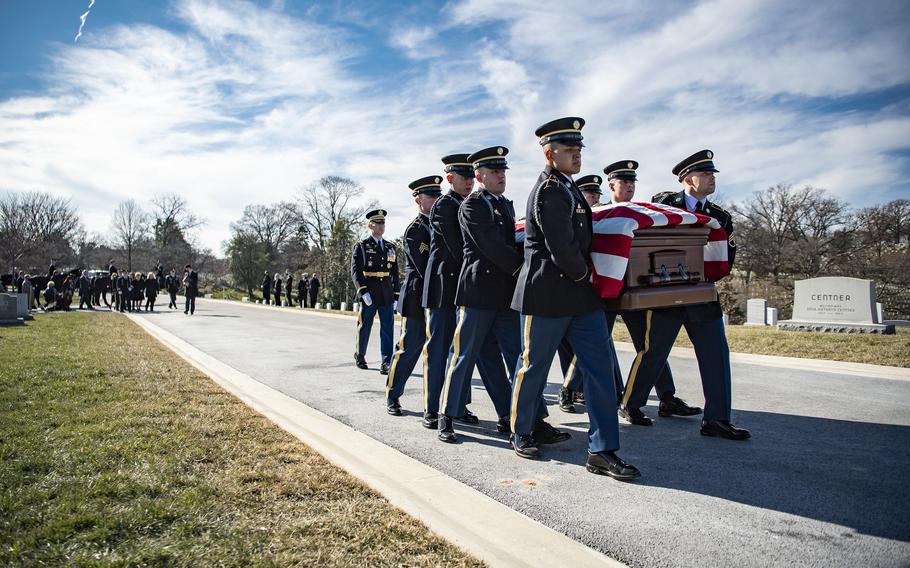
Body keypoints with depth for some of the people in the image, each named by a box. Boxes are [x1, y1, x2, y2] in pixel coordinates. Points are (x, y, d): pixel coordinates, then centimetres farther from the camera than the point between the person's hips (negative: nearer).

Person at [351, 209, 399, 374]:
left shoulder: (391, 248, 13)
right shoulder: (361, 247, 1)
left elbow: (395, 273, 14)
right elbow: (355, 271, -7)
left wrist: (395, 295, 8)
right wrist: (363, 291, -18)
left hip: (387, 294, 3)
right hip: (369, 294, -3)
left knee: (387, 328, -3)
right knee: (364, 327, 8)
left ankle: (386, 362, -1)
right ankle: (359, 355, 29)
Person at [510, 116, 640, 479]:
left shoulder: (567, 188, 17)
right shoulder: (550, 190, -13)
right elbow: (560, 247, -22)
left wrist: (585, 277, 16)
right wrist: (583, 274, -7)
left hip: (581, 296, 9)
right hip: (548, 295, -9)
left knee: (601, 367, 2)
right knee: (534, 367, 7)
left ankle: (602, 451, 7)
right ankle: (521, 434, 27)